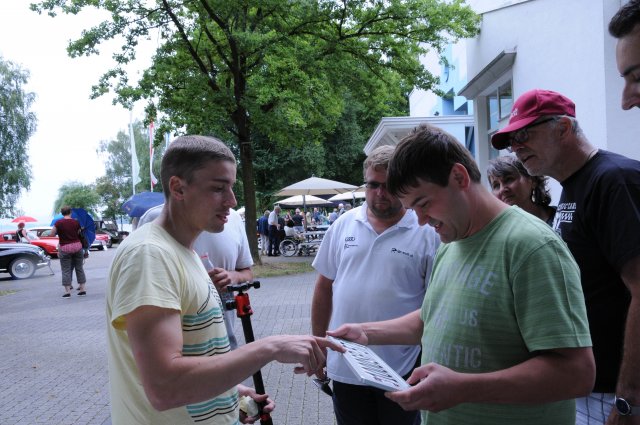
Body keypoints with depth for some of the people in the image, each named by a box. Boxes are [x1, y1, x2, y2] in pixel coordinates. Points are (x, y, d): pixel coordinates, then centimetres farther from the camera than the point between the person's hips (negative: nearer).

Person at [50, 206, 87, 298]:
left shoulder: (58, 223, -7)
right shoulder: (76, 222, 0)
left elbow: (52, 234, -2)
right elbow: (79, 233, 7)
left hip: (65, 248, -2)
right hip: (77, 246, 2)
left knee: (66, 270, 2)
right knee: (79, 268, 11)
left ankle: (67, 291, -2)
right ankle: (82, 289, 13)